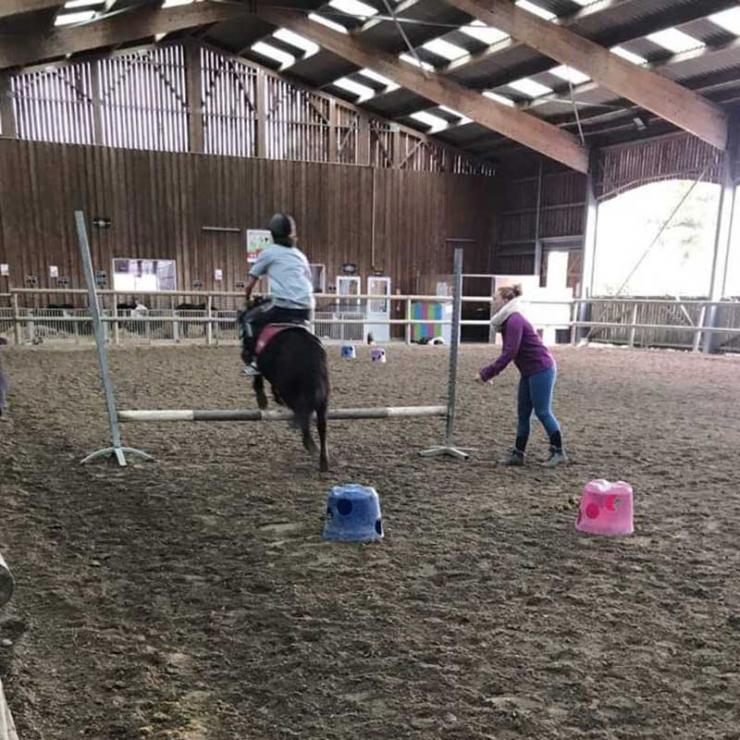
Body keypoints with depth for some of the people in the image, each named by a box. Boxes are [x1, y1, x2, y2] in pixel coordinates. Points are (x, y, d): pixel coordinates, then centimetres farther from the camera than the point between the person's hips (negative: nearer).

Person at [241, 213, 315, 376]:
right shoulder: (300, 255, 22)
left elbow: (249, 285, 13)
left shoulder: (269, 252, 10)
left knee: (249, 319, 14)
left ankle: (253, 360, 3)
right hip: (306, 309, 5)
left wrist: (248, 298, 31)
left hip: (282, 306, -5)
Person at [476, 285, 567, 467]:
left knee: (543, 412, -2)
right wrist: (487, 372, 7)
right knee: (522, 413, 10)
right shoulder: (508, 321, 11)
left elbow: (509, 353, -23)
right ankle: (518, 454, 15)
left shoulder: (514, 321, -19)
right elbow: (507, 353, 15)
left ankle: (558, 452, 10)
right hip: (529, 372, 10)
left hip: (541, 370, -10)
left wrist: (487, 373, -19)